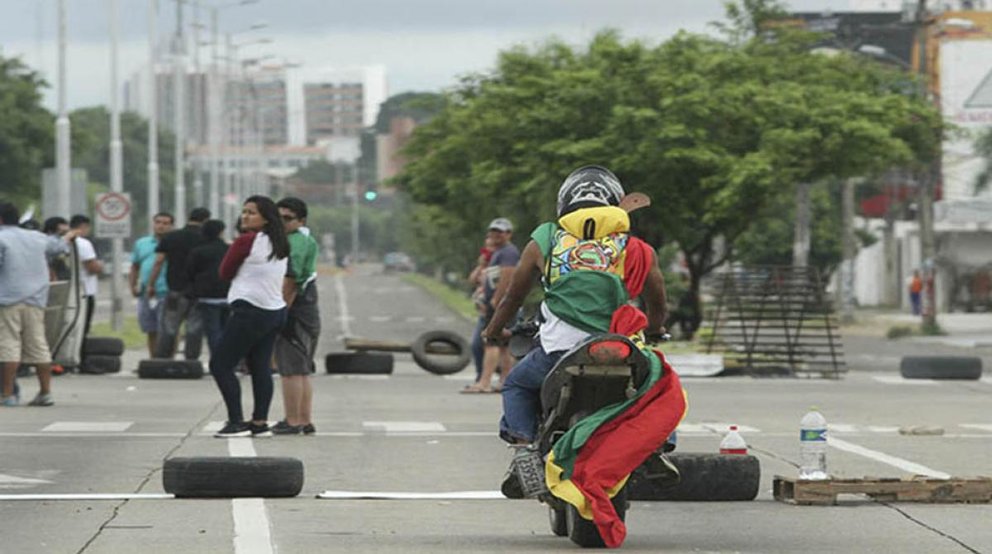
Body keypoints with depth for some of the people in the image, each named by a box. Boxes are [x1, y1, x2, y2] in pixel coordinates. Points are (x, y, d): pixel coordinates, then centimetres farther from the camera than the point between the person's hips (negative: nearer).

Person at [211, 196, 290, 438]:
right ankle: (260, 422, 10)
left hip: (250, 311, -8)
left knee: (220, 365, -3)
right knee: (261, 368, 12)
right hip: (275, 311, 8)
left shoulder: (246, 241, -12)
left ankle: (237, 422, -6)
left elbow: (225, 273, -3)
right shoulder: (280, 244, 11)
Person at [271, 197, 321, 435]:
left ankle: (292, 422, -7)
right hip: (310, 311, 10)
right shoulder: (308, 241, 18)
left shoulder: (293, 242, -15)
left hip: (294, 310, -10)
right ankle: (306, 421, 17)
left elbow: (289, 284, -21)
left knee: (291, 370, -7)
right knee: (303, 371, 14)